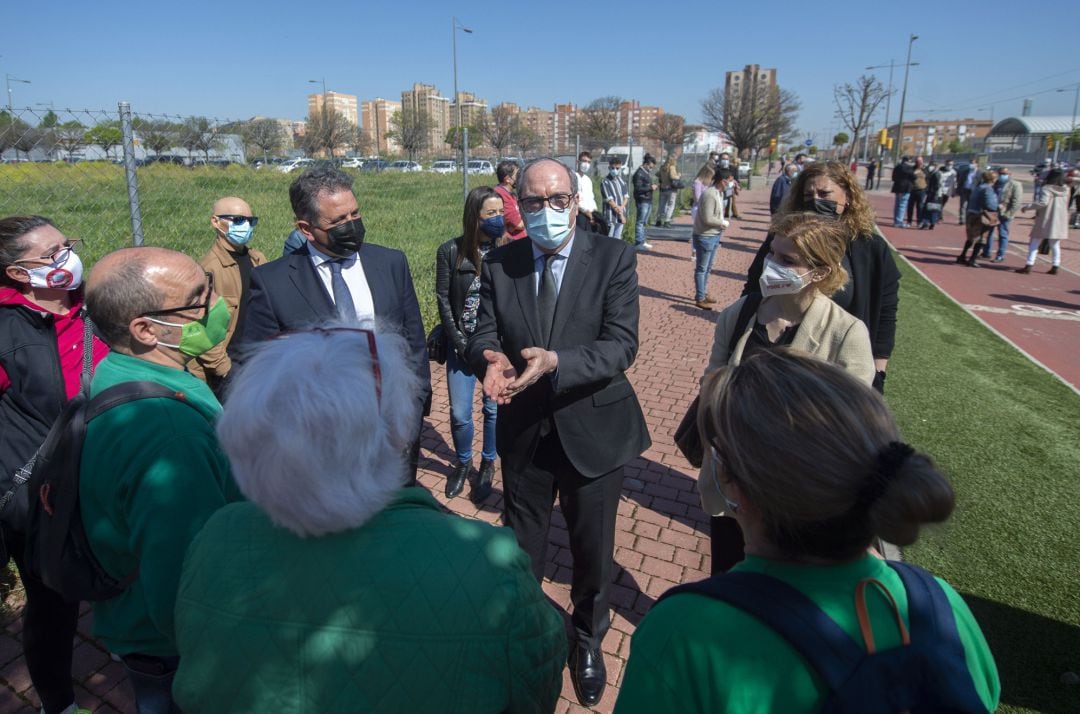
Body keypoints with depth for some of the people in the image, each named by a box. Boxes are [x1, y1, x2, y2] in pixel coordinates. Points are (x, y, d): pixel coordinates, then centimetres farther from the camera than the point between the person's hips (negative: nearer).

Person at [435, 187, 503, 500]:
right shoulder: (451, 251, -7)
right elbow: (443, 299, -4)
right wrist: (460, 343, -8)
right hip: (462, 344, 0)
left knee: (494, 408, 11)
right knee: (459, 414, 5)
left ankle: (488, 465, 34)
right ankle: (463, 462, 32)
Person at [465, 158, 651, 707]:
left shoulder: (614, 259, -12)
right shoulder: (498, 264, -3)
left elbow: (622, 345, -20)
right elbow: (482, 334, -6)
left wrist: (555, 362, -35)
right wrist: (491, 358, -30)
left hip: (592, 429, -1)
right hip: (523, 431, 2)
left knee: (593, 549, 18)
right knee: (520, 548, 20)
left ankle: (587, 639, 48)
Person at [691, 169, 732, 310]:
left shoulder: (720, 193, 8)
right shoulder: (710, 194, -22)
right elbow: (708, 219, -26)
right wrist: (723, 223, -12)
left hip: (714, 236, 9)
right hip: (705, 237, -9)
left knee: (708, 268, 19)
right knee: (701, 268, 1)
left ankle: (703, 294, 33)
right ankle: (700, 299, 10)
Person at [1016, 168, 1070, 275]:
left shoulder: (1047, 188, -11)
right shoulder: (1066, 190, 8)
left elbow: (1043, 202, -22)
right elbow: (1066, 206, 13)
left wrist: (1027, 207, -18)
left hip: (1045, 221, -5)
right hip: (1059, 222, 6)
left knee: (1034, 244, 0)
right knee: (1055, 245, 13)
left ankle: (1028, 266, -5)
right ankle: (1055, 267, 13)